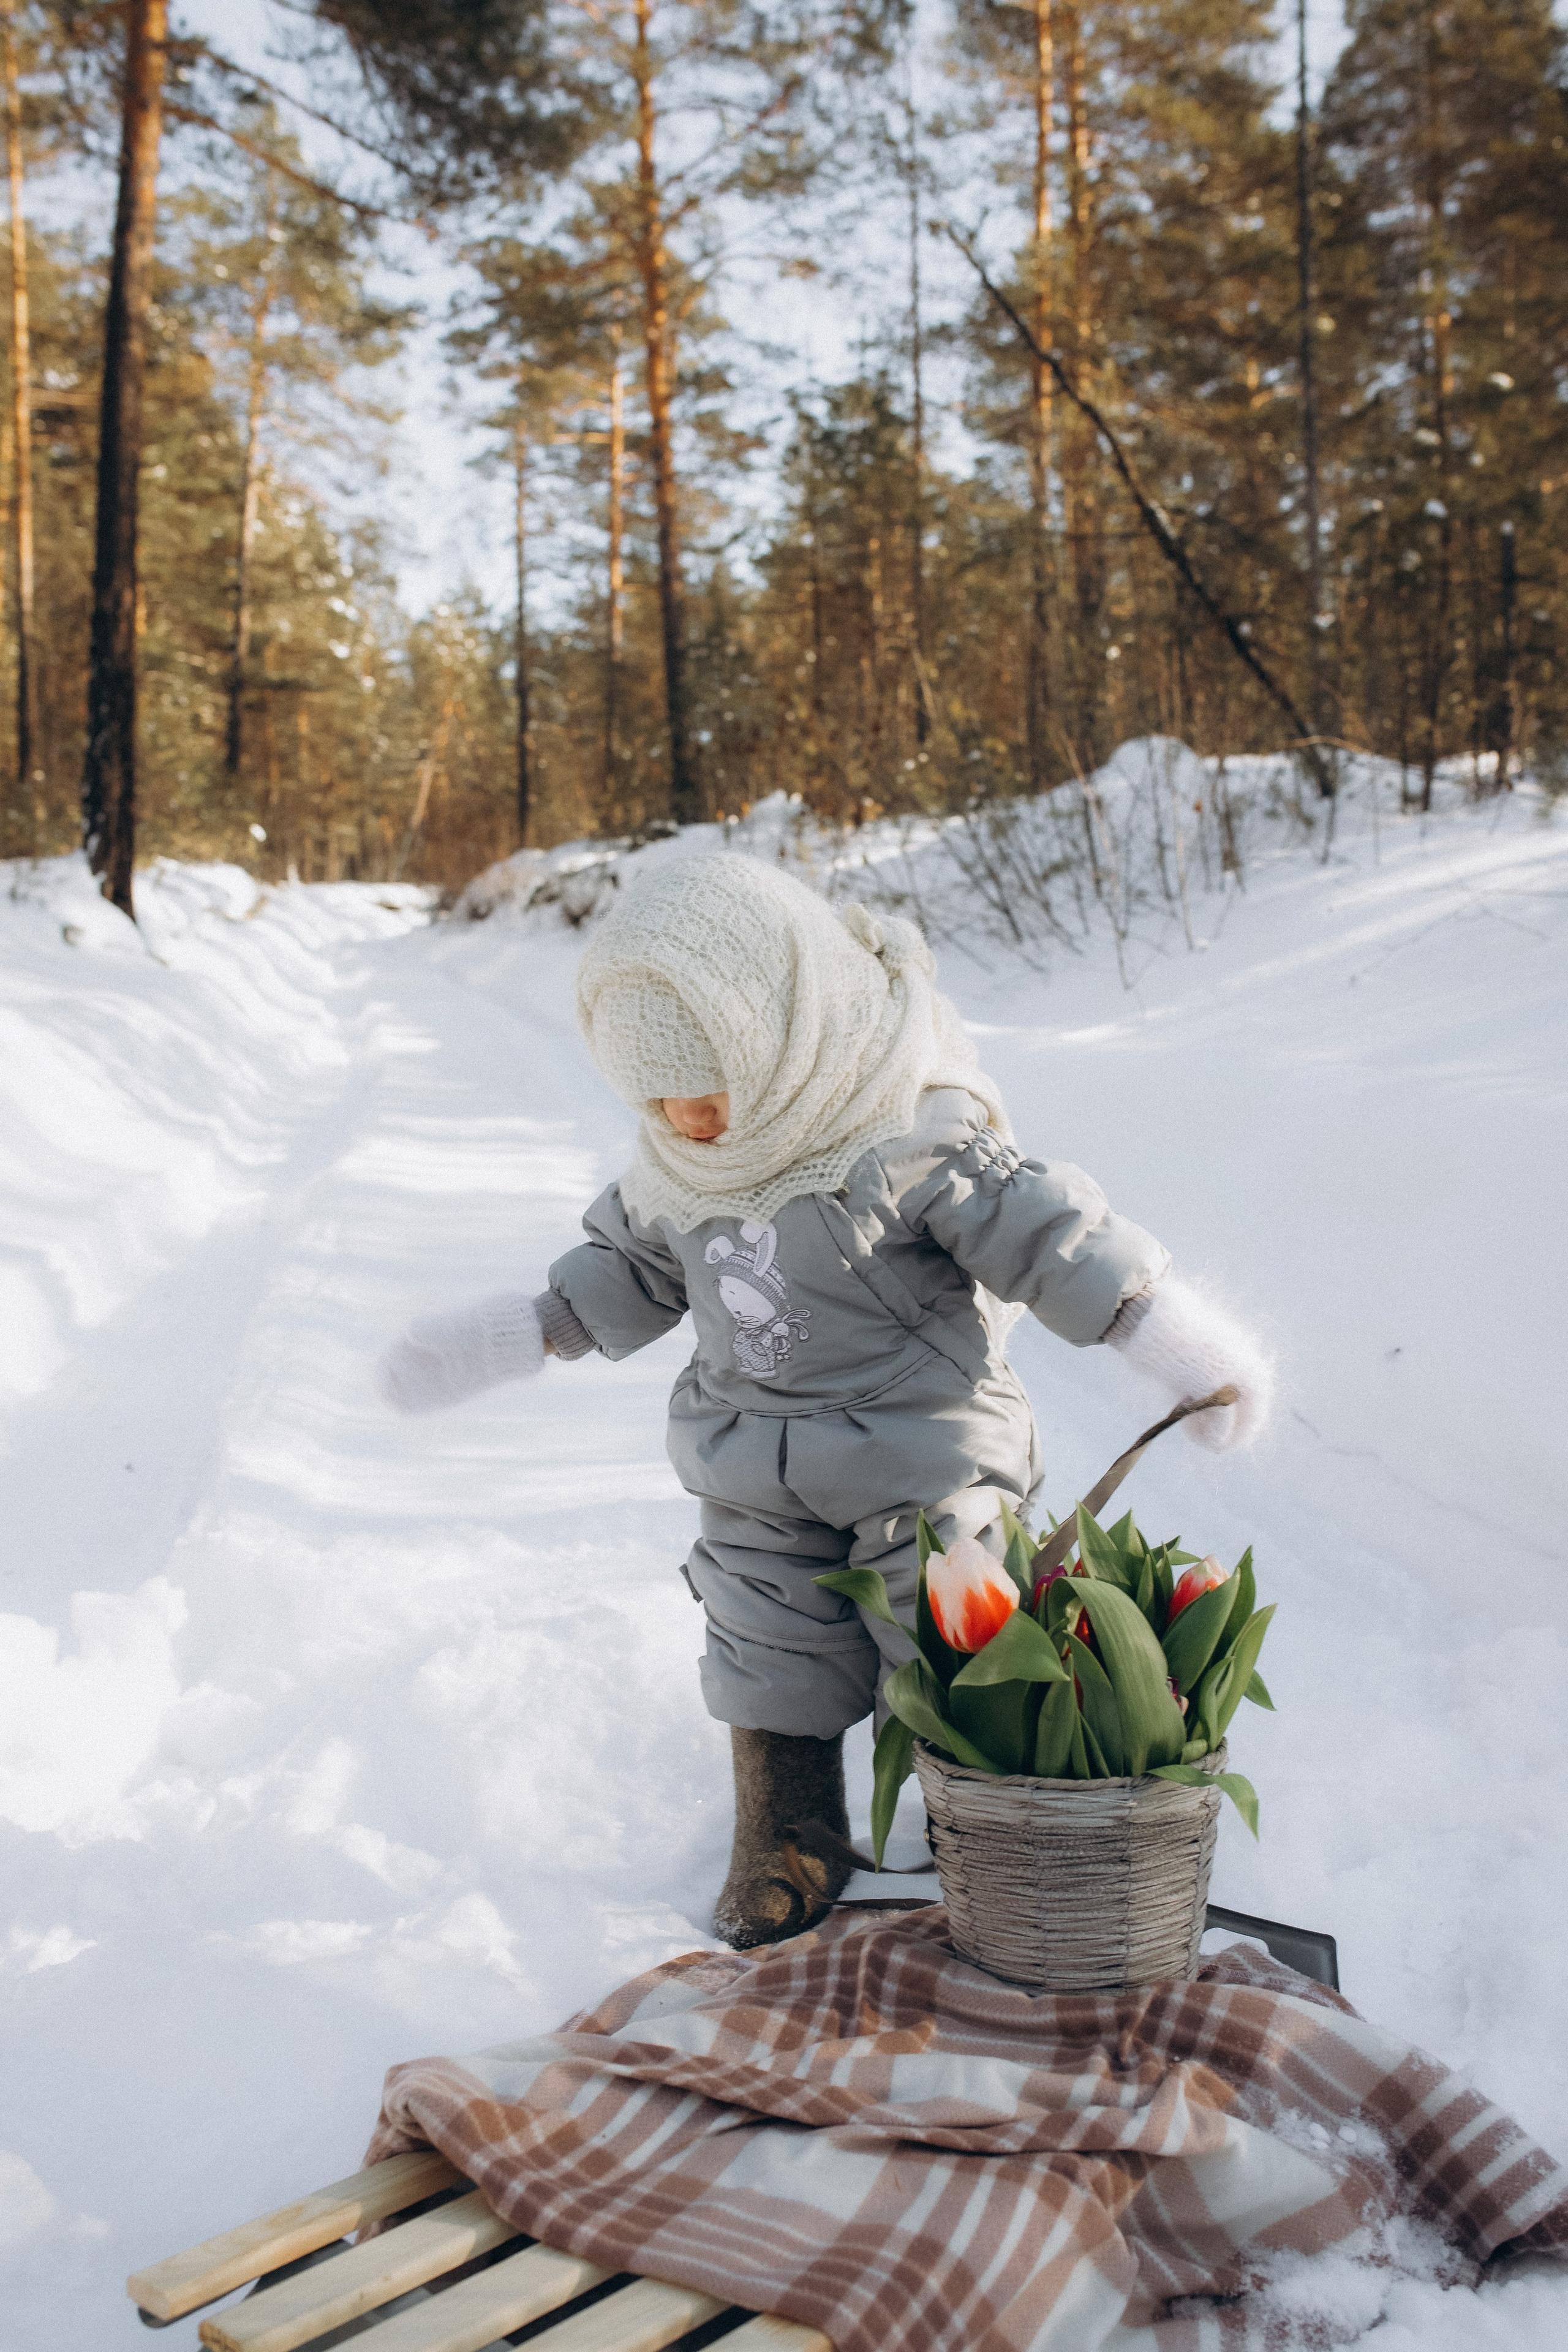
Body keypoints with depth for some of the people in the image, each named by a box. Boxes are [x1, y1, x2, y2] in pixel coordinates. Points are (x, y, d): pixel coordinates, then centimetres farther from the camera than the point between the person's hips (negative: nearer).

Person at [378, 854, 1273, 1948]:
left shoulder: (912, 1135, -23)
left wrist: (1174, 1332, -26)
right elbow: (630, 1272, 13)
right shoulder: (675, 1168, -2)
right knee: (773, 1669, 12)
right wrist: (513, 1335, 11)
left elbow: (1041, 1230, -23)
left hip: (921, 1458, -5)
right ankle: (786, 1854, 31)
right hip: (756, 1485, 5)